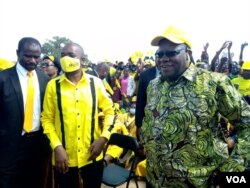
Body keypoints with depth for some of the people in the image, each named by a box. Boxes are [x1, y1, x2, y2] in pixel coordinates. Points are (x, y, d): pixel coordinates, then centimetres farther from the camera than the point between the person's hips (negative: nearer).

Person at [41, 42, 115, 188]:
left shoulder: (95, 83, -2)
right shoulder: (53, 85, -2)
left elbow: (109, 111, 5)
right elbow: (47, 119, 0)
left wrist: (103, 138, -7)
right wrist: (56, 147, -11)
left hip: (92, 155, 0)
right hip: (64, 157, 0)